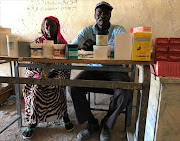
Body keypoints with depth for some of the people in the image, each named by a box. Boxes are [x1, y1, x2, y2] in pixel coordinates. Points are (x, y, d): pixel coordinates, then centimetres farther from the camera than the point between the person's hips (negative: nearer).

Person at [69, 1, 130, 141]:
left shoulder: (118, 30, 2)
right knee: (73, 87, -22)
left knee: (123, 93, -29)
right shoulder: (87, 30, 7)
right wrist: (82, 45, -32)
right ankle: (91, 123, 1)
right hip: (92, 70, 2)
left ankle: (106, 125, 3)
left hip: (114, 71, -1)